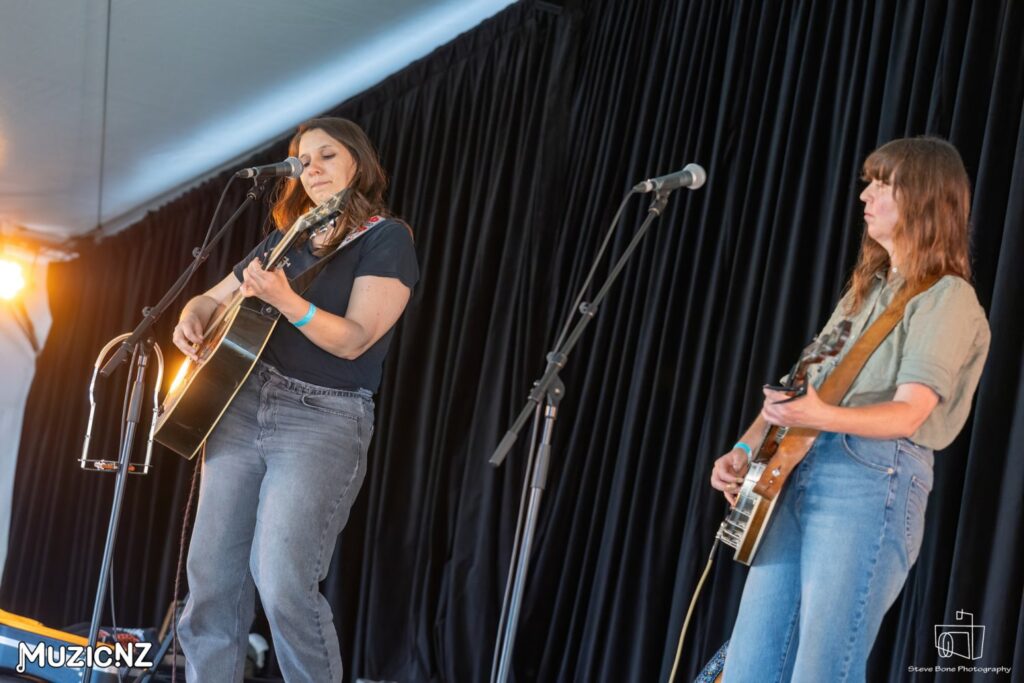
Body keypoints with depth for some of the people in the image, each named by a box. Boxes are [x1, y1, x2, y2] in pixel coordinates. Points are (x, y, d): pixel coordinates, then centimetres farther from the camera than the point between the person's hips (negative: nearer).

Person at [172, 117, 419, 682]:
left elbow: (353, 340, -15)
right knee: (211, 572, 3)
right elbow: (212, 299, 25)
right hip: (242, 404, 6)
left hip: (324, 421, -6)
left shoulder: (386, 238, -3)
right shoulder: (285, 240, 16)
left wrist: (285, 300, -29)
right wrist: (192, 318, 1)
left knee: (283, 584, -16)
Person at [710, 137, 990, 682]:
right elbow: (801, 390, 23)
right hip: (798, 477, 8)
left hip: (874, 487, -8)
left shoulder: (948, 298, -2)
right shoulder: (866, 291, 24)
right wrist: (746, 449, 9)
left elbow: (908, 413, -15)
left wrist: (819, 417, -31)